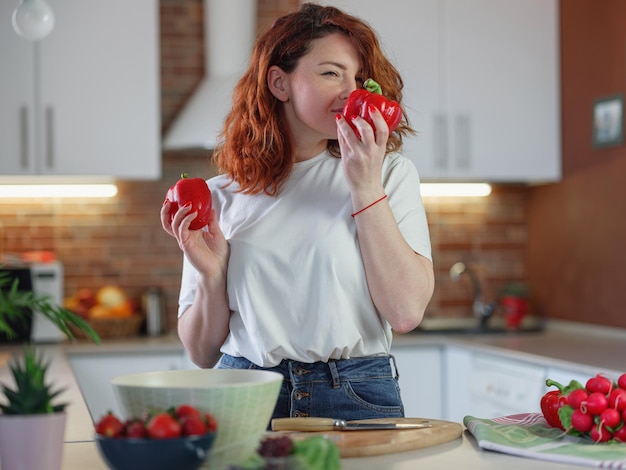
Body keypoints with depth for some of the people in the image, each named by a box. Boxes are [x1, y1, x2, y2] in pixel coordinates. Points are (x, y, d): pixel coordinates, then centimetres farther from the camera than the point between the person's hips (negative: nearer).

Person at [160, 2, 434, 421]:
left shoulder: (391, 174, 6)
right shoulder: (222, 195, 8)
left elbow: (406, 312, -7)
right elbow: (202, 352, 10)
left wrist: (366, 188, -8)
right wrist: (211, 275, -8)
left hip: (357, 401, -1)